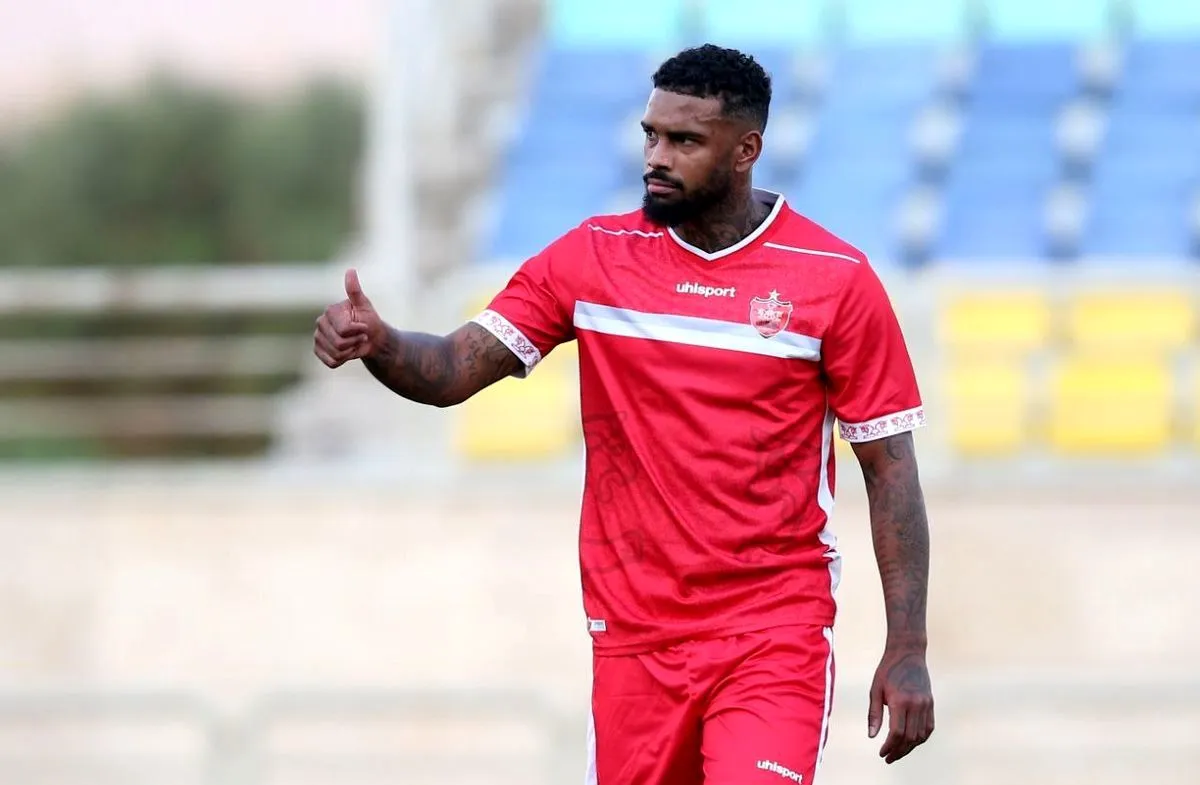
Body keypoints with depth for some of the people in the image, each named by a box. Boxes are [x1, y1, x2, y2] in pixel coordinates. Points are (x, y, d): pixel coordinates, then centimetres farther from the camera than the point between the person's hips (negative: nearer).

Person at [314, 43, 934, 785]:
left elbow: (890, 467, -1)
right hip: (634, 634, 3)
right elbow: (455, 371, -1)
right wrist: (376, 342, -24)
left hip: (774, 636, -3)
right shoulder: (592, 257, 3)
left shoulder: (836, 279, -4)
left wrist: (908, 650, -6)